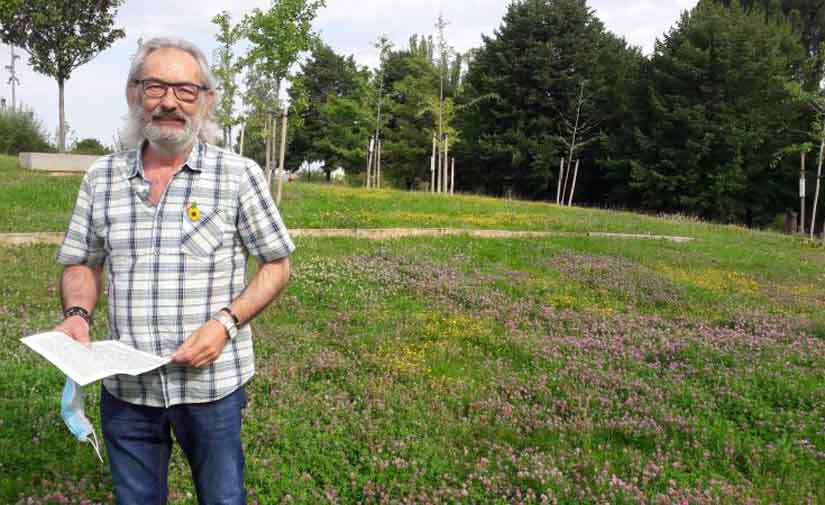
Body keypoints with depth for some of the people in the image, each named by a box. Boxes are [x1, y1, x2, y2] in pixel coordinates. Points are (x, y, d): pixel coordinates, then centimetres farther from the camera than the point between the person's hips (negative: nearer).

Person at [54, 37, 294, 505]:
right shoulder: (101, 178, 3)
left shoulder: (240, 175, -8)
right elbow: (81, 264, 12)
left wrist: (226, 322, -17)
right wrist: (77, 315, -9)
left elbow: (277, 266, -3)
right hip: (125, 386, 3)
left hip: (212, 382, -2)